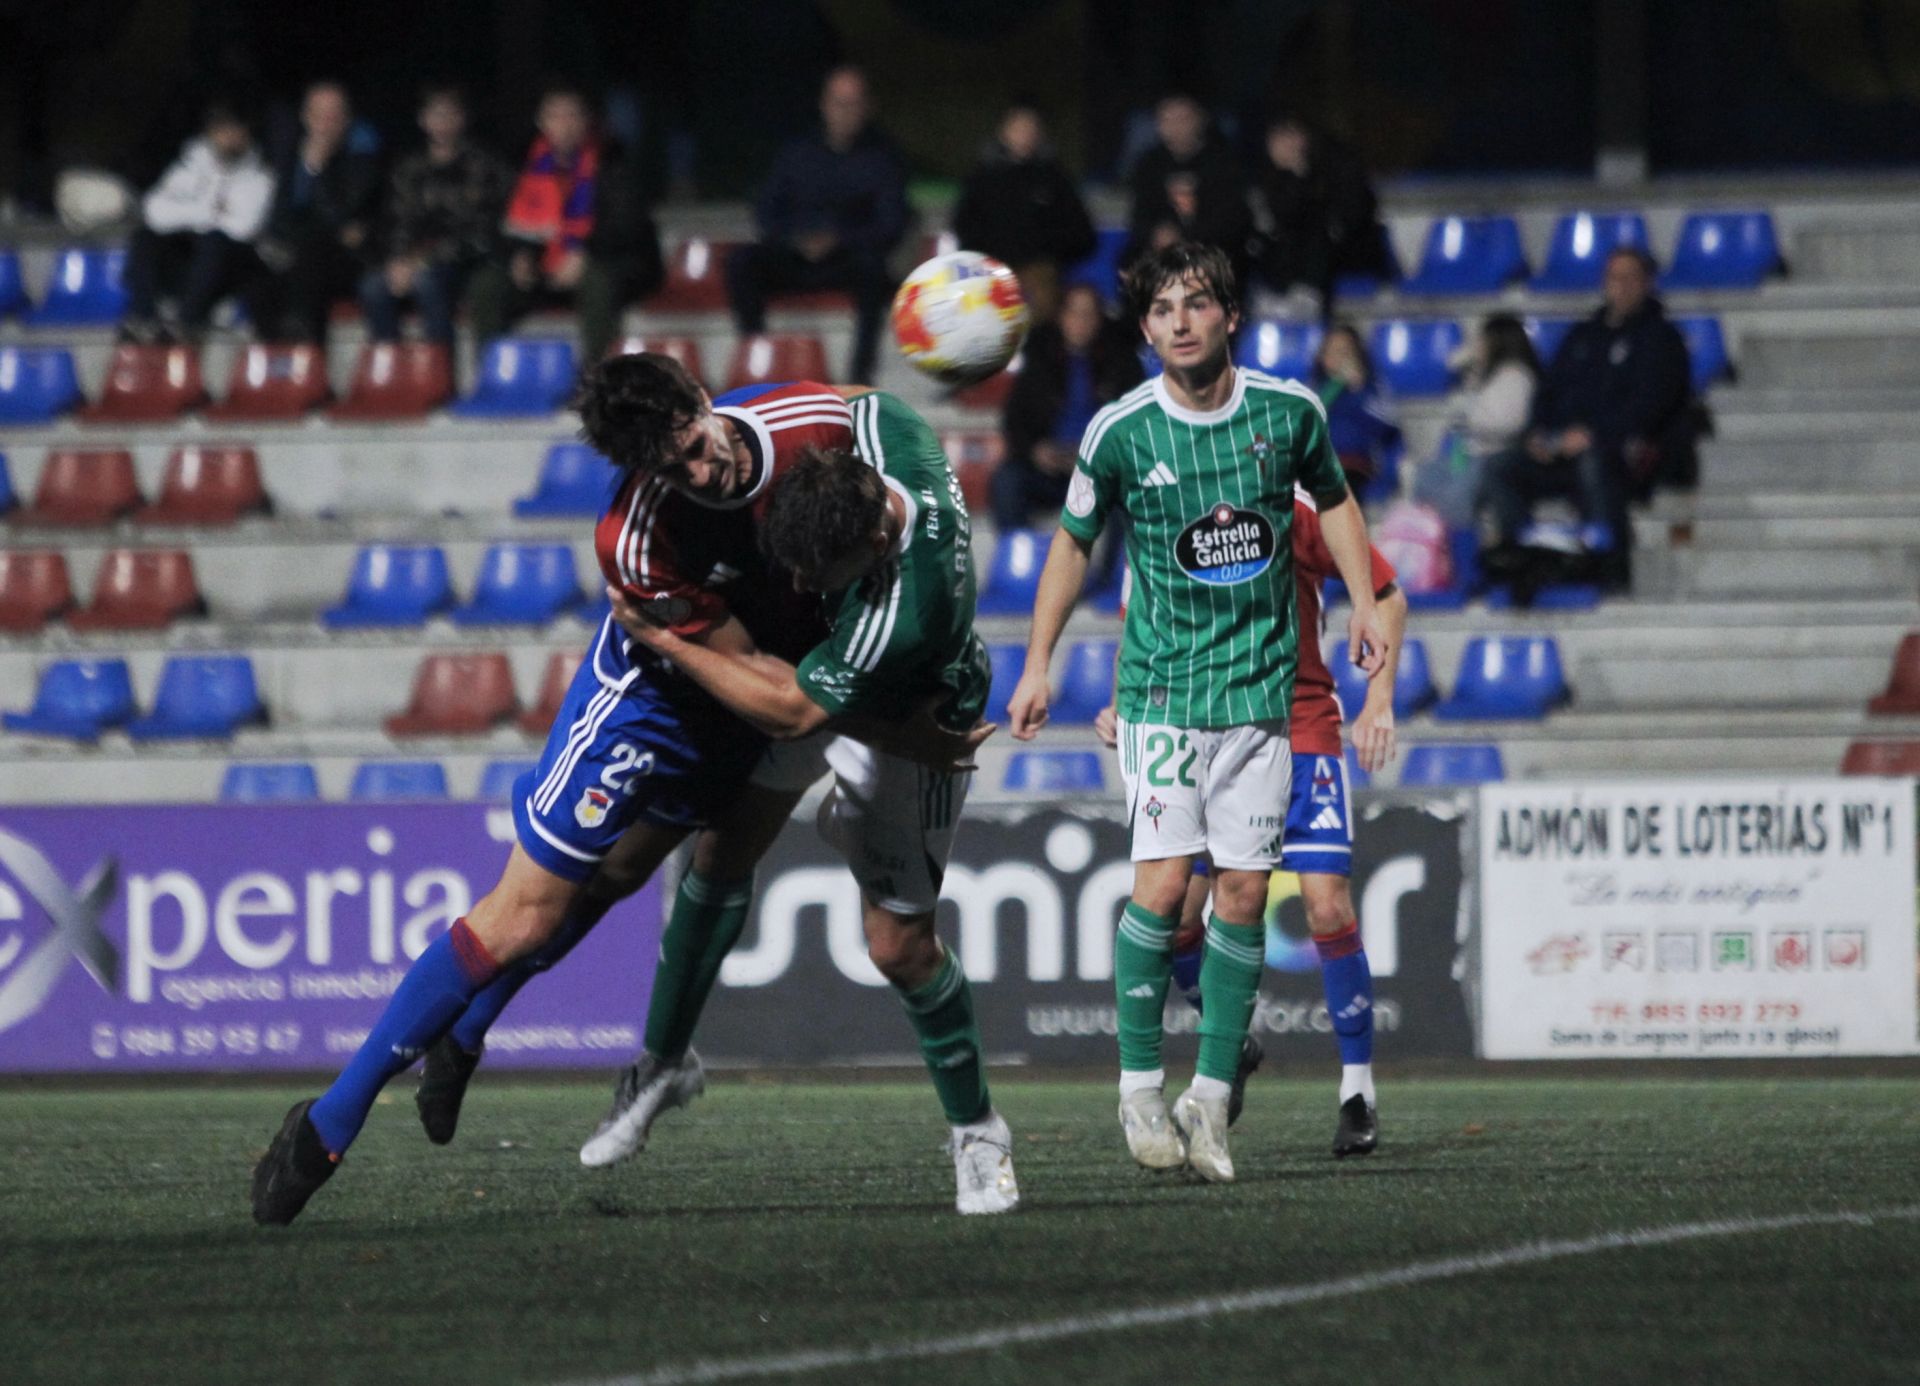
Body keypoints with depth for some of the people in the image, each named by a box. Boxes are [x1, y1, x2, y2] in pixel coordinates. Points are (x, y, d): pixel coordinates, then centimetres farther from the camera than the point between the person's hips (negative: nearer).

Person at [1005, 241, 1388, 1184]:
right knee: (1164, 883, -12)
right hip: (1162, 687, -2)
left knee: (1244, 893, -1)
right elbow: (1074, 540, 9)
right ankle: (1139, 1084, 1)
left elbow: (1333, 498, 18)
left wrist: (1363, 604, 7)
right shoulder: (1121, 432, -6)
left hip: (1262, 683, 2)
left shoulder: (1289, 412, -2)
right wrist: (1038, 663, 7)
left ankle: (1210, 1098, 6)